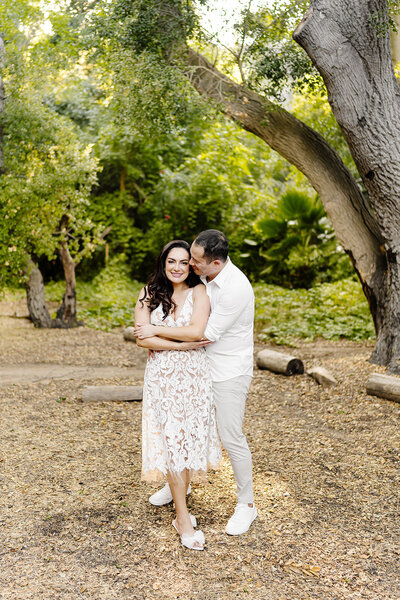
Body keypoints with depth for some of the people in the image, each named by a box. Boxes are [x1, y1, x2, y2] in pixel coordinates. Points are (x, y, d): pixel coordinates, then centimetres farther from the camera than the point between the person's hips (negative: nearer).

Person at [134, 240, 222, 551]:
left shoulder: (199, 292, -2)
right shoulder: (149, 294, 2)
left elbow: (197, 331, -17)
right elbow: (142, 339, -7)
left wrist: (156, 330, -10)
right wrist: (182, 345, -14)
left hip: (194, 375, 0)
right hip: (162, 376, 1)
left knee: (190, 437, 7)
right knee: (171, 440, 1)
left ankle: (182, 487, 33)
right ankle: (183, 517, 11)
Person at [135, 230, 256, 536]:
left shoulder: (236, 288, -27)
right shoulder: (204, 277, -1)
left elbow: (208, 334, -27)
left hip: (229, 373, -8)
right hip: (202, 367, 8)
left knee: (231, 438, 1)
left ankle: (246, 504, 21)